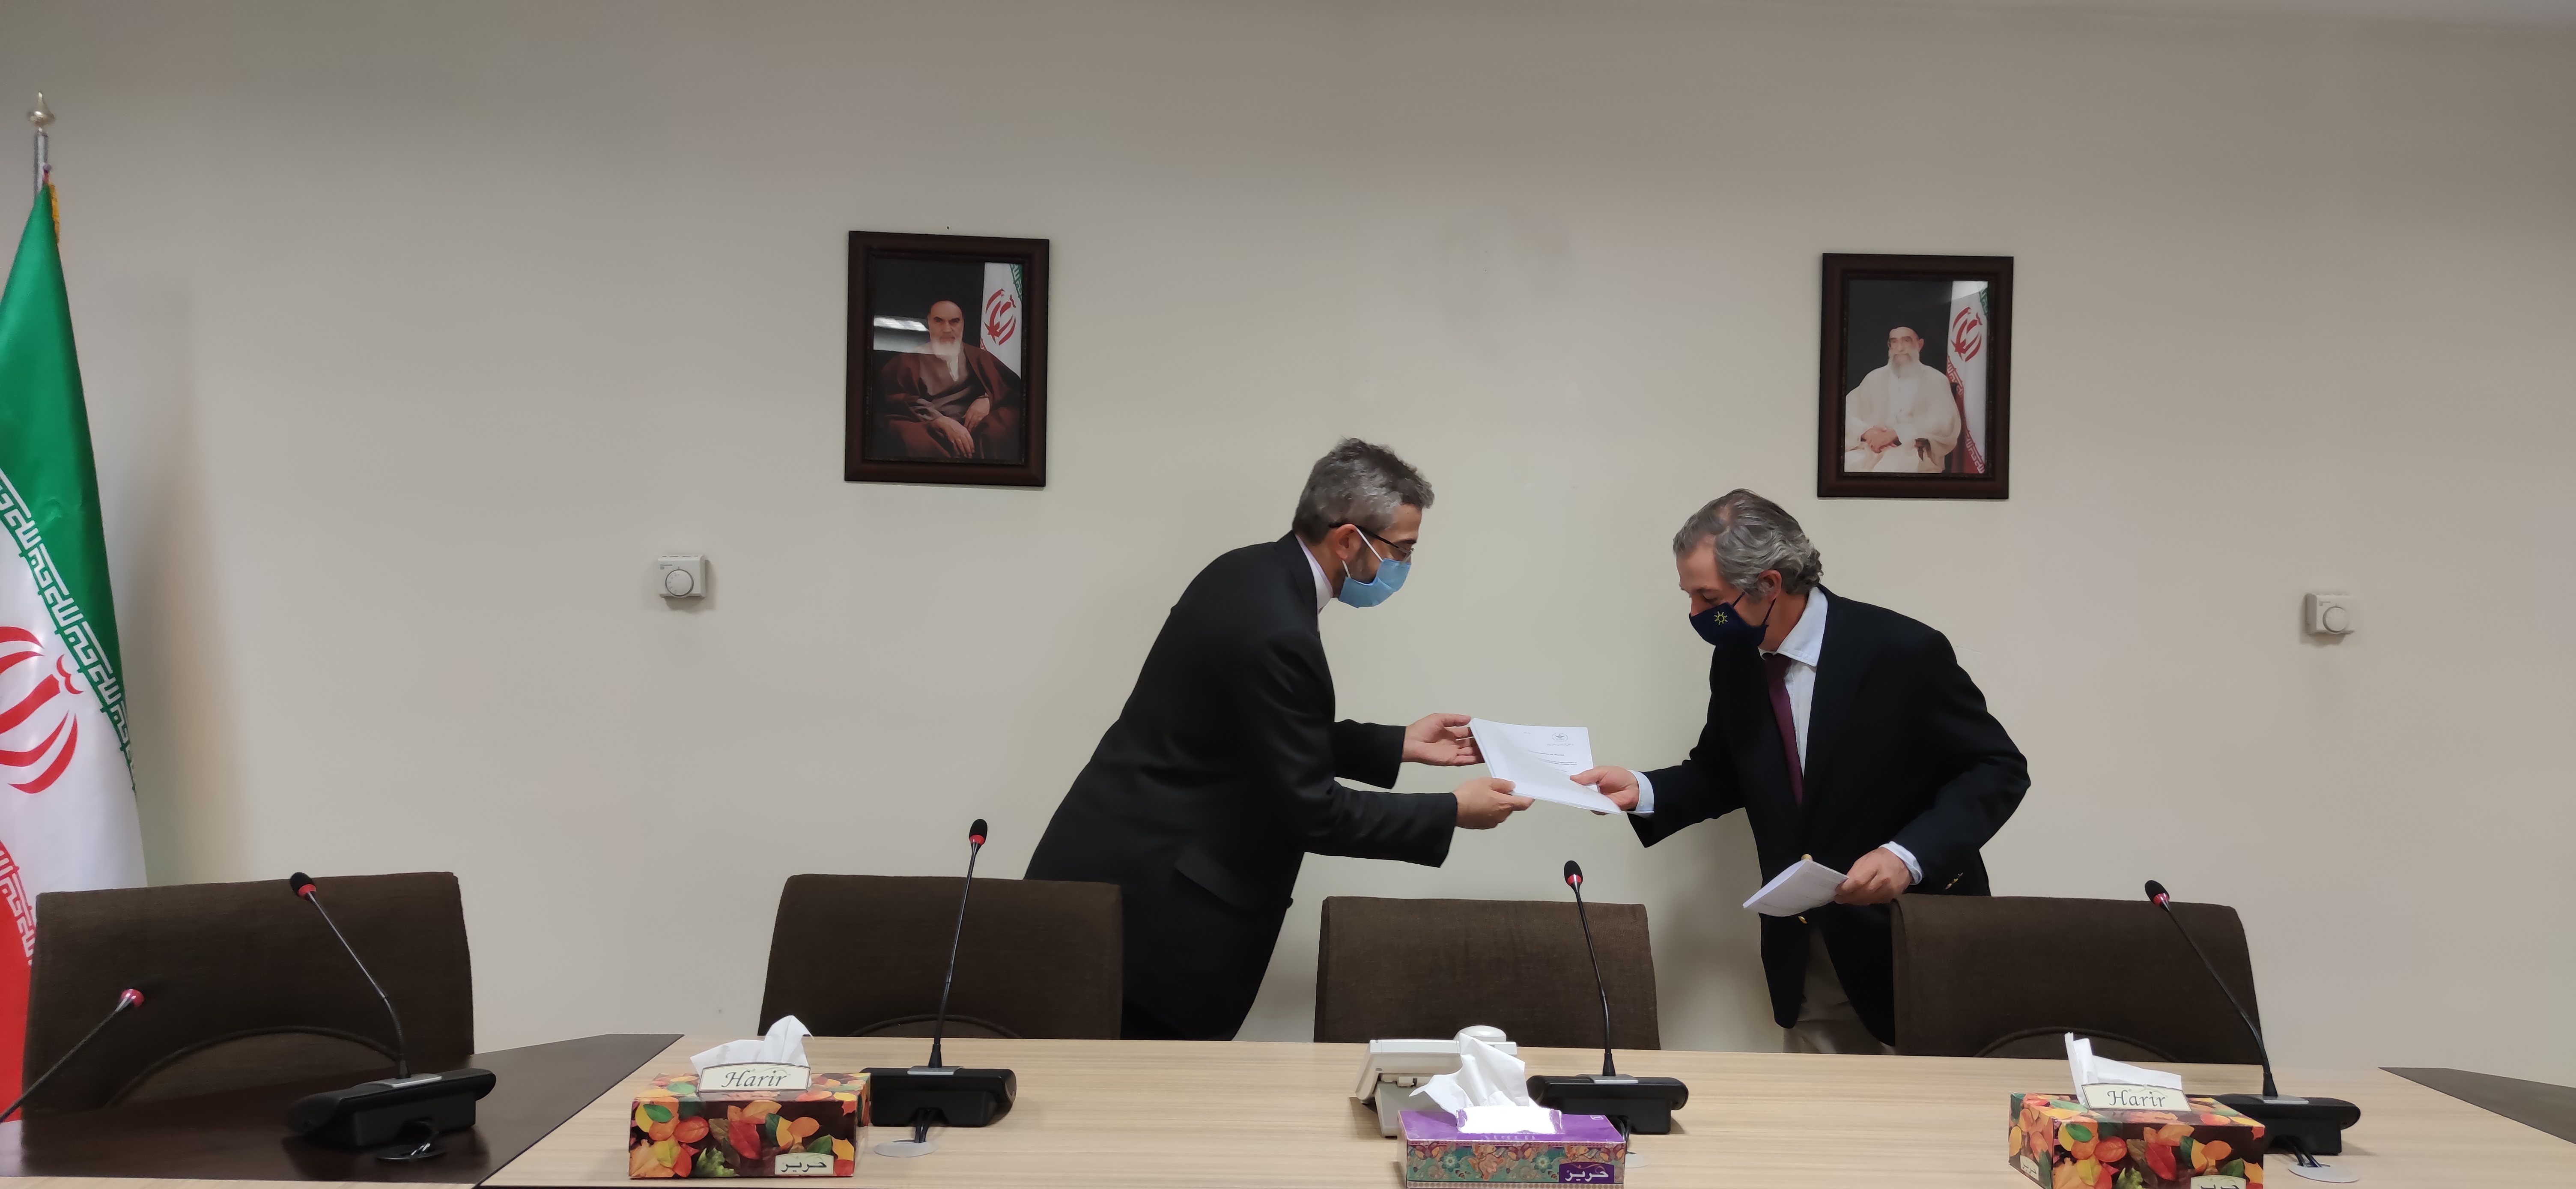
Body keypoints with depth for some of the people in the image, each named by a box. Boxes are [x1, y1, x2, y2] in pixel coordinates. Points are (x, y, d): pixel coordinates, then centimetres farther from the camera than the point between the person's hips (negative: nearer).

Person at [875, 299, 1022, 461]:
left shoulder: (978, 358, 23)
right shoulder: (910, 361, 14)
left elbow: (1013, 386, 12)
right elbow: (897, 403, -2)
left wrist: (987, 400, -11)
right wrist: (941, 422, -18)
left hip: (976, 429, 2)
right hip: (931, 432, -2)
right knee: (909, 435, -39)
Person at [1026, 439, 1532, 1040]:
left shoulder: (1252, 574, 5)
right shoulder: (1276, 631, -24)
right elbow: (1311, 812, -18)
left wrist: (1399, 745, 15)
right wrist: (1454, 811, -9)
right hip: (1148, 894, -10)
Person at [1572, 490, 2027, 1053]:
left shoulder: (1903, 651, -19)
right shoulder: (1736, 660, -2)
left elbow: (1999, 769, -13)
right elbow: (1723, 774, 13)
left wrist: (1909, 855, -26)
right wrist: (1643, 790, -7)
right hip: (1806, 951, 5)